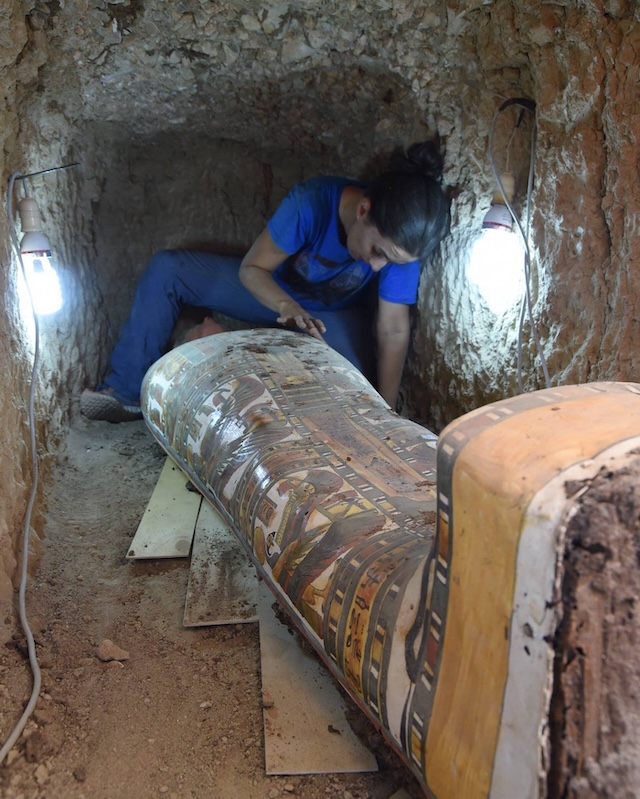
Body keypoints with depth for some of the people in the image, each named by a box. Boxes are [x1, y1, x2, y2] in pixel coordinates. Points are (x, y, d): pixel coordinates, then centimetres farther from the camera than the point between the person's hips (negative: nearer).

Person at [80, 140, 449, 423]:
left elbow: (394, 331, -27)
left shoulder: (401, 242, -32)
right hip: (275, 294, 0)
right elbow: (251, 268, -24)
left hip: (335, 314, 0)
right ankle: (128, 392, -9)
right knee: (166, 269, -15)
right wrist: (288, 306, -44)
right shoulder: (311, 203, -35)